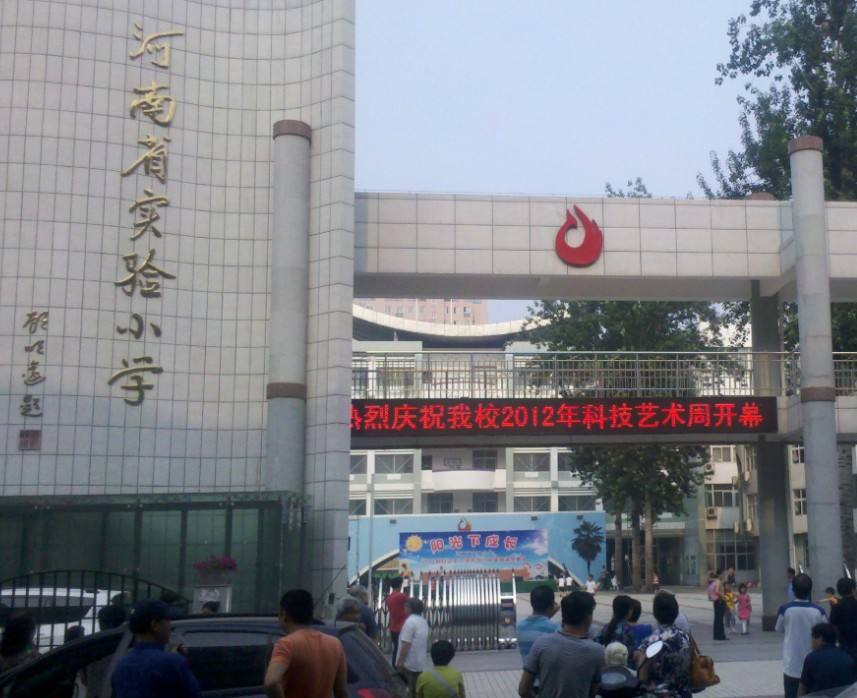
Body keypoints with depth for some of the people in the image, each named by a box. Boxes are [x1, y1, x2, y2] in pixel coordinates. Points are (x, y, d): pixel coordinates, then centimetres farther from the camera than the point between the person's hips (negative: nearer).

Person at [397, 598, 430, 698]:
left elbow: (406, 644, -21)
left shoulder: (410, 621, -18)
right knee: (416, 689, 13)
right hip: (420, 663, 8)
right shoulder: (423, 621, 11)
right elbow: (426, 643, 19)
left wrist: (400, 662, -17)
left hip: (408, 663, -8)